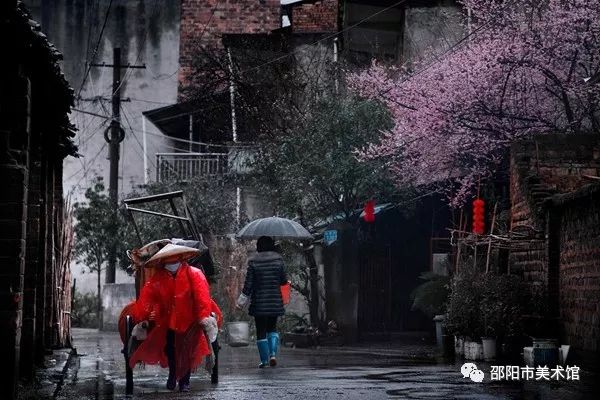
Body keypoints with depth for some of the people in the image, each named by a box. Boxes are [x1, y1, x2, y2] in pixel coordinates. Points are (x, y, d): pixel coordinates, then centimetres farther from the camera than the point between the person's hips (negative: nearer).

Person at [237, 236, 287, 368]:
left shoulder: (253, 262, -7)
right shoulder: (278, 260, -3)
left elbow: (248, 284, -6)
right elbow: (284, 280, 2)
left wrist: (241, 302, 3)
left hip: (259, 302, -2)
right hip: (275, 301, 2)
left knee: (261, 331, 6)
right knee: (272, 328, 17)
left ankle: (264, 360, 6)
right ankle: (273, 353, -3)